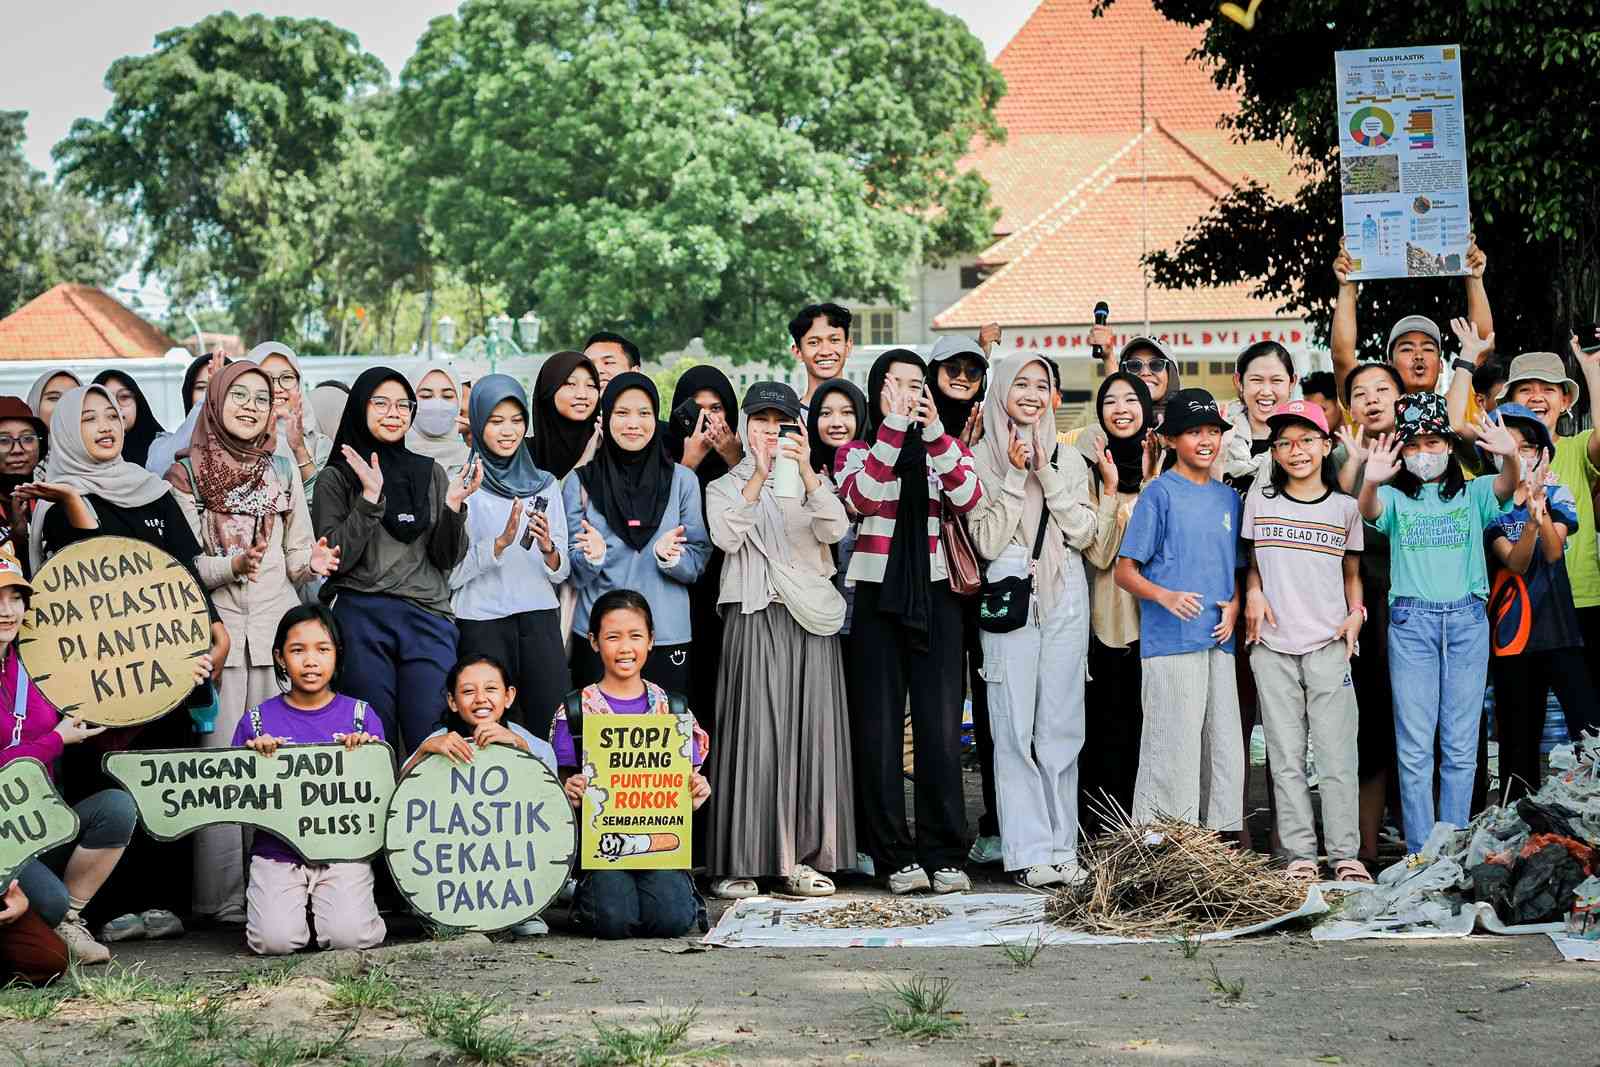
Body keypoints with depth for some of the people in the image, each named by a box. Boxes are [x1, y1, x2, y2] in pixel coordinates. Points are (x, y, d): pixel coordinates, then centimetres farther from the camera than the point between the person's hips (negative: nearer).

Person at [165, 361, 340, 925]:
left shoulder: (283, 471, 13)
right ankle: (223, 897, -3)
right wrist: (232, 566, -18)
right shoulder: (186, 474, 3)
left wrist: (312, 562, -8)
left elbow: (297, 559, 14)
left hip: (277, 627, 3)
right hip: (218, 627, -3)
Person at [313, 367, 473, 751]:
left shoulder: (432, 474, 16)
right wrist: (370, 497, -12)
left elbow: (448, 558, 11)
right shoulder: (336, 478, 7)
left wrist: (453, 505, -5)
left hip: (429, 618, 2)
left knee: (432, 738, -7)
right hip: (363, 616, -2)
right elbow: (336, 558, -4)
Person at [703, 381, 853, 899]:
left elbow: (834, 530, -6)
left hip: (809, 622, 2)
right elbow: (727, 537, -9)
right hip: (754, 619, -2)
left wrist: (806, 473, -19)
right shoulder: (725, 487, 12)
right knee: (752, 734, -8)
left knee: (811, 733, -1)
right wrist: (758, 478, -16)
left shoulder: (812, 483, 16)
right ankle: (739, 862, -6)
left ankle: (801, 858, 4)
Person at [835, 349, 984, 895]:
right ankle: (896, 856, 5)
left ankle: (943, 855, 1)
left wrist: (933, 431, -20)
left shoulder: (946, 447, 11)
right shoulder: (856, 450, 7)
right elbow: (862, 498, -16)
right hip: (877, 601, -1)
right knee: (879, 731, -1)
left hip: (934, 598, 1)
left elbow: (968, 498, -10)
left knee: (940, 730, -3)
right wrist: (893, 428, -19)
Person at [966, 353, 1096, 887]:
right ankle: (1029, 850, -3)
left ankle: (1063, 845, 9)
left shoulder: (1069, 459, 14)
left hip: (1065, 598, 3)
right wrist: (1015, 477, -9)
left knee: (1062, 726, 3)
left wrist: (1047, 473, -5)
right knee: (1015, 727, -6)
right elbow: (987, 542, -4)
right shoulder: (982, 457, 3)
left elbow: (1083, 533, 3)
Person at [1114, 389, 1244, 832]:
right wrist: (1165, 596, -22)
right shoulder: (1160, 493, -3)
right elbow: (1125, 570, -5)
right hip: (1170, 642, -6)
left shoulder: (1227, 497, 15)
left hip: (1218, 642, 6)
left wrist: (1234, 605, 3)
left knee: (1226, 754, 10)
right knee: (1173, 751, -7)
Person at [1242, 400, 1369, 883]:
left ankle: (1345, 853, 1)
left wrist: (1355, 613, 0)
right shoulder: (1260, 500, 6)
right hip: (1272, 645, 1)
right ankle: (1299, 853, 5)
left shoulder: (1344, 507, 7)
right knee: (1285, 756, 1)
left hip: (1327, 644, -1)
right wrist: (1253, 594, -4)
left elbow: (1352, 571, 15)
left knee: (1336, 753, -3)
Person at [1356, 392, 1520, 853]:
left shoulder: (1472, 494, 9)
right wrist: (1372, 482, -40)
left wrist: (1510, 457, -36)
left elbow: (1506, 486, -12)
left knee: (1461, 746, 5)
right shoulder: (1396, 498, 6)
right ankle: (1421, 852, 3)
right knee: (1414, 748, -1)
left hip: (1467, 620, 1)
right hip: (1411, 621, -1)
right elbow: (1369, 510, -16)